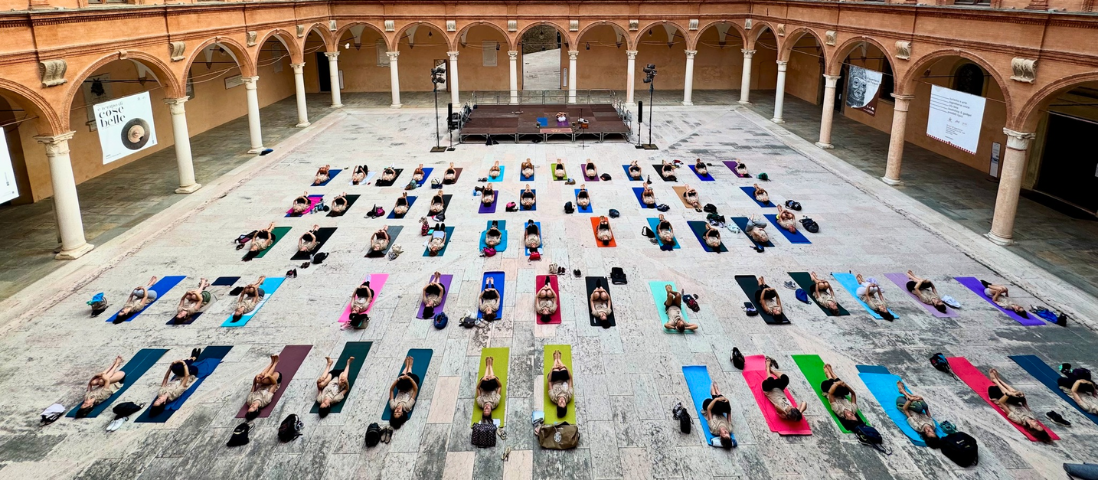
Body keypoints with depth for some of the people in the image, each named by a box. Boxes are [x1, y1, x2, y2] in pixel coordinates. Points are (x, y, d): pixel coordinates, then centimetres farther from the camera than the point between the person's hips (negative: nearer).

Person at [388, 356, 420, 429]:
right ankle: (409, 366, 44)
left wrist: (398, 379, -44)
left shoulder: (393, 406, -38)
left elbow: (391, 390, -34)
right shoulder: (407, 407, -44)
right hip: (410, 390, -2)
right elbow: (416, 389, -45)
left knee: (402, 376, 11)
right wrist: (409, 378, -50)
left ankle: (407, 366, 51)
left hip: (401, 390, 2)